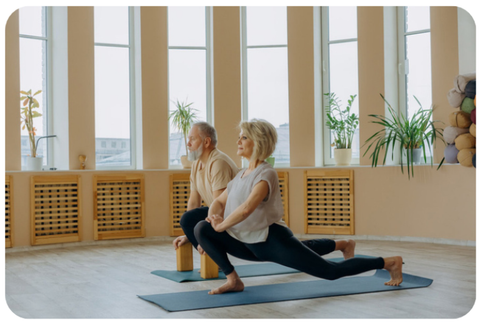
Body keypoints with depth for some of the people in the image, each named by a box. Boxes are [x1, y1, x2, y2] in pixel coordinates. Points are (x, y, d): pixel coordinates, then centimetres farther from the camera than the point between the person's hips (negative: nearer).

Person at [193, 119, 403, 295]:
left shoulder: (266, 174, -16)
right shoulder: (241, 175, 12)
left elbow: (247, 208, -32)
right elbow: (219, 202, 18)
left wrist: (221, 226, -19)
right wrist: (213, 217, -5)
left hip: (274, 241, -8)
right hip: (251, 245, 8)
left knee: (331, 272, -5)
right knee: (201, 229, 0)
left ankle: (389, 263, 12)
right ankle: (233, 280, 3)